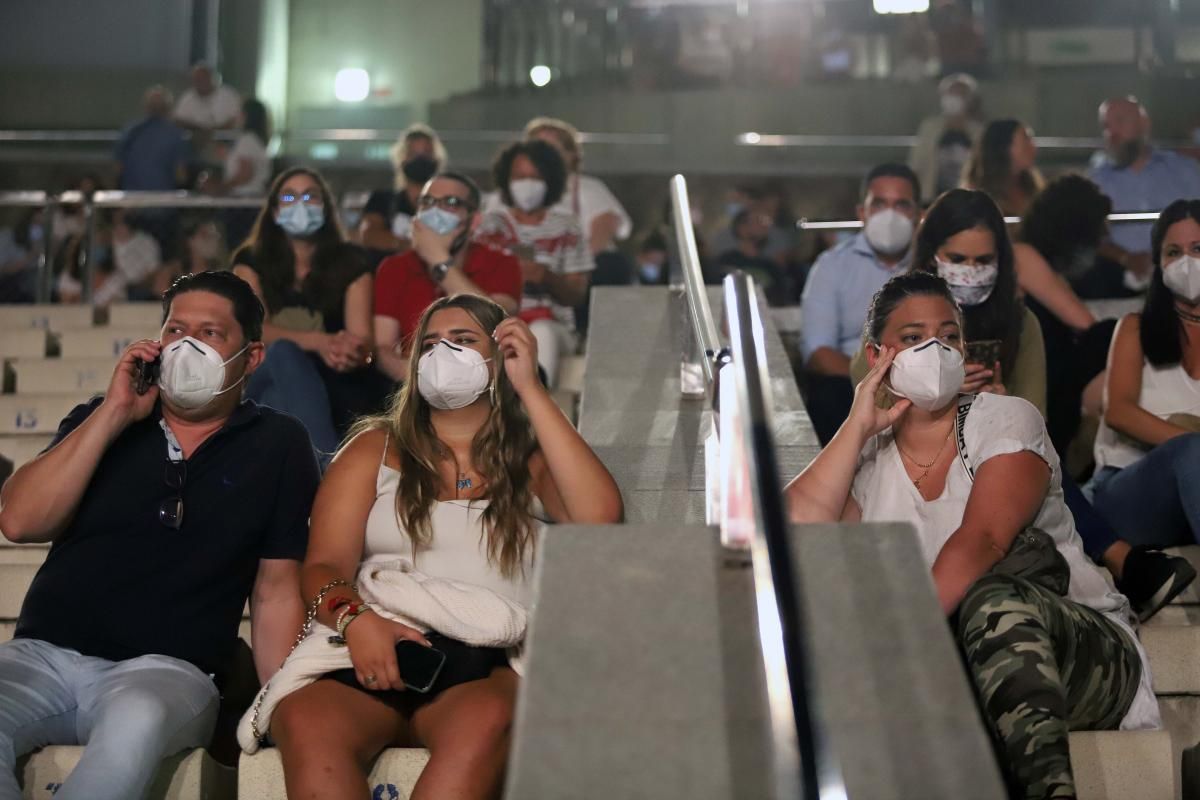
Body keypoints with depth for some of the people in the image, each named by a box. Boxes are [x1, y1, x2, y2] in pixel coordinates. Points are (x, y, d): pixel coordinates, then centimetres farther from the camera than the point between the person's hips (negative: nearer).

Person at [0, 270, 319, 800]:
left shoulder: (277, 446, 8)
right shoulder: (99, 419, 15)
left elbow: (276, 592, 7)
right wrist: (115, 414, -3)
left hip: (167, 670, -1)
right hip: (43, 655, 2)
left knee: (137, 719, -38)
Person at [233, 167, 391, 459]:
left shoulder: (350, 262, 5)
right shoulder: (251, 261, 5)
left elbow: (362, 340, -7)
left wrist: (349, 353, -35)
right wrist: (318, 342, -32)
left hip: (333, 385, 1)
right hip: (266, 382, 0)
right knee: (284, 352, -35)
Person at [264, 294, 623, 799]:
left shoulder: (532, 461, 20)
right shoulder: (376, 448, 23)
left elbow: (600, 519, -3)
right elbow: (325, 564, 11)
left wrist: (529, 388, 2)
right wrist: (354, 618, -14)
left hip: (489, 666, -1)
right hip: (374, 651, 1)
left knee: (485, 721, -39)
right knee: (306, 723, -36)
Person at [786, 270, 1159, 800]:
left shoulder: (1005, 420, -1)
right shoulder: (865, 458, 10)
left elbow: (981, 541, -21)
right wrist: (859, 425, -8)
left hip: (1087, 652, -2)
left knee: (990, 599, -37)